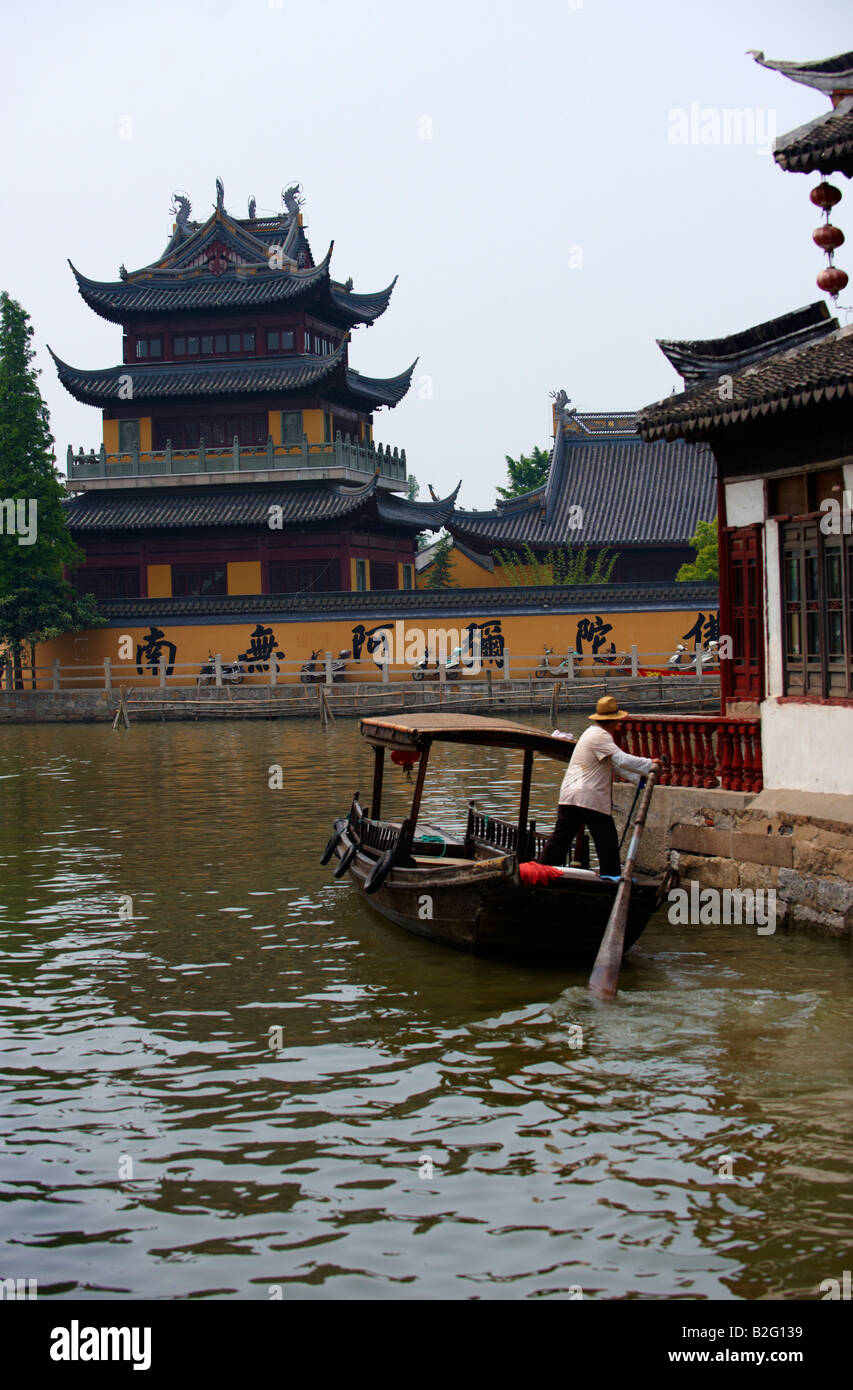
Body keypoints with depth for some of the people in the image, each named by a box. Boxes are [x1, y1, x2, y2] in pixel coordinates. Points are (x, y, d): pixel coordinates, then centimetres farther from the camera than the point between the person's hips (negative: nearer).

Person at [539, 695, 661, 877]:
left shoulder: (593, 733, 21)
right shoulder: (600, 736, -12)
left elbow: (615, 764, 25)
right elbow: (622, 760, -21)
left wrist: (639, 777, 21)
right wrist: (649, 764, -10)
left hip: (569, 795, 9)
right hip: (590, 798, -9)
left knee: (561, 836, 9)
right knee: (607, 839, 3)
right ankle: (611, 874, 8)